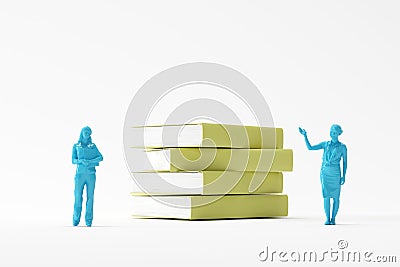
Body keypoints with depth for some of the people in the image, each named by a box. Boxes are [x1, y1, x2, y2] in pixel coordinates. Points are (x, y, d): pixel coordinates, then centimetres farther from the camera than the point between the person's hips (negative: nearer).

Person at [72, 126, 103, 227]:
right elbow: (73, 160, 2)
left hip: (91, 174, 1)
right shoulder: (76, 146, 10)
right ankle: (76, 219, 4)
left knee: (90, 197, -2)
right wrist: (81, 161, -18)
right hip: (80, 174, -1)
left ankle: (89, 220, 1)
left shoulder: (93, 146, 10)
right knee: (78, 197, -6)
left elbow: (100, 157, 0)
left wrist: (91, 161, -16)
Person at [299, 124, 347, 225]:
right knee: (326, 196, -2)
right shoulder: (325, 144, 8)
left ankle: (333, 218, 10)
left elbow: (345, 162, 2)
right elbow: (310, 147, 3)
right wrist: (305, 136, -6)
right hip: (325, 172, 2)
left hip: (335, 173, -2)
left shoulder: (342, 147, 1)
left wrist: (344, 176, -4)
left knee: (335, 197, 1)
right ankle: (327, 219, 2)